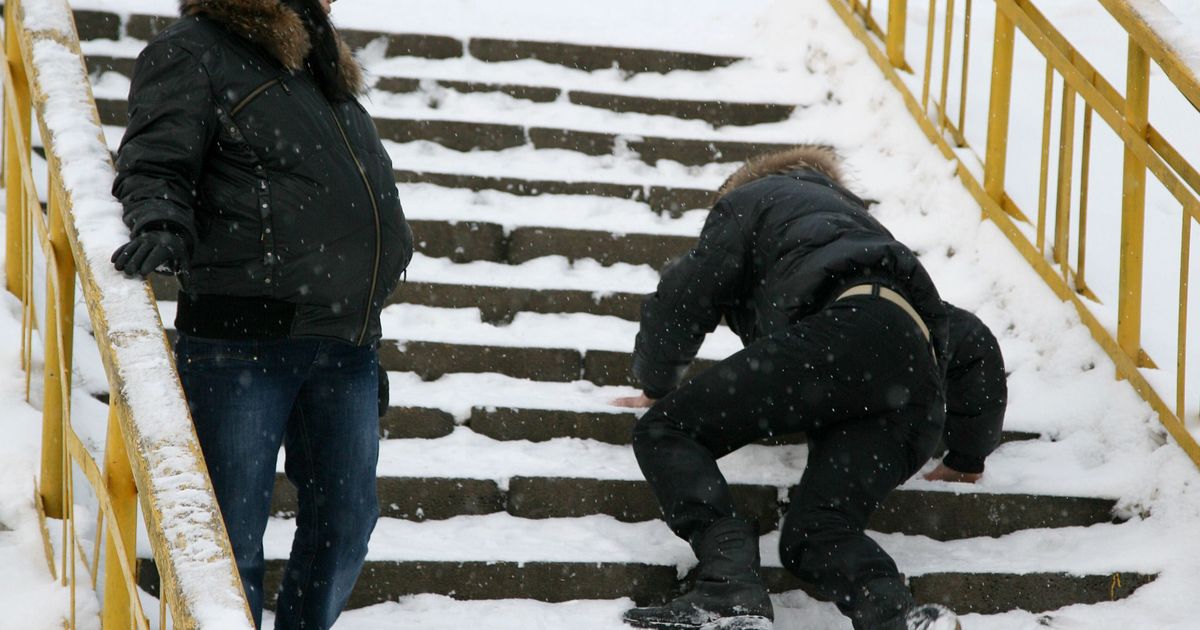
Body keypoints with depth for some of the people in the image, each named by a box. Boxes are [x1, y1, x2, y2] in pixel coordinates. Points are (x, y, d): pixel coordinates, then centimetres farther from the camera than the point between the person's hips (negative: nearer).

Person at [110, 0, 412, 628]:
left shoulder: (322, 67, 23)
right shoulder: (193, 51, 1)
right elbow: (154, 166, -8)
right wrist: (160, 225, -31)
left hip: (345, 344, 7)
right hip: (245, 336, -7)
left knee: (346, 518, 11)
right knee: (234, 530, -2)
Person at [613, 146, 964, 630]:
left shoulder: (751, 198, 26)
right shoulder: (854, 214, 45)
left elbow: (684, 296, 15)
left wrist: (657, 385, 31)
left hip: (844, 327, -7)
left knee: (666, 432, -1)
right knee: (814, 534, 2)